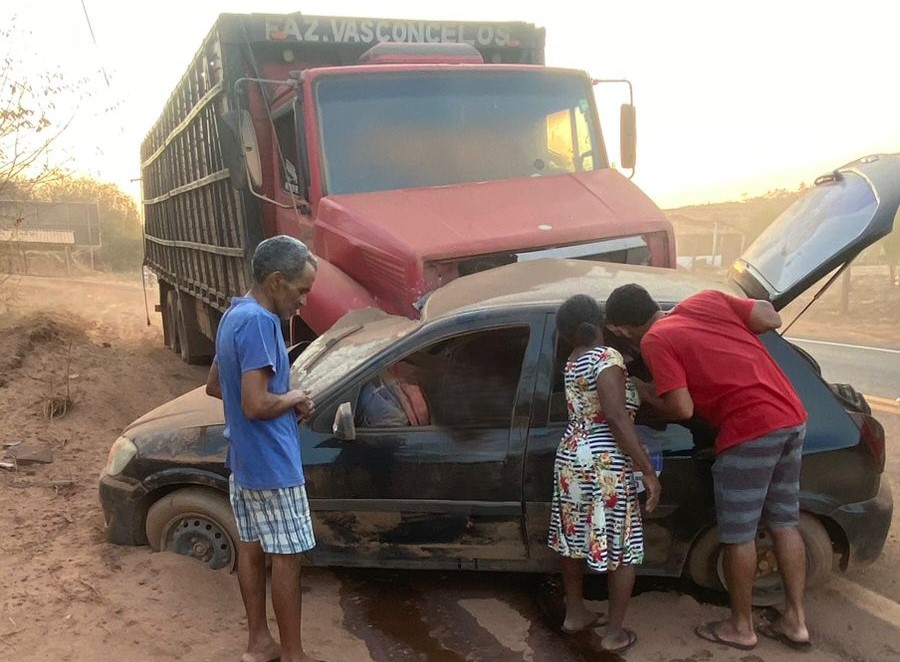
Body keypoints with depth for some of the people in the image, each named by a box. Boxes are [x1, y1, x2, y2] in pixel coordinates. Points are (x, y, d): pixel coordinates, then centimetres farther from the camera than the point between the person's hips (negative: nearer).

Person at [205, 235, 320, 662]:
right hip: (271, 465, -10)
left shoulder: (234, 315, 8)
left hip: (243, 461, 10)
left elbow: (215, 385, 18)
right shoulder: (259, 322, -23)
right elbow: (256, 405, -29)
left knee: (251, 547, 17)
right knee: (286, 557, 2)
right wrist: (294, 398, -9)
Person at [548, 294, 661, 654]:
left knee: (574, 538, 20)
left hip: (571, 457, 8)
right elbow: (617, 418, -22)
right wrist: (649, 471, -20)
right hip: (606, 465, -8)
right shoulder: (607, 357, -15)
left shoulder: (573, 362, 11)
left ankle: (575, 613, 35)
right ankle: (615, 633, 16)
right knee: (623, 549, 7)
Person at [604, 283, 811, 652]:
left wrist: (645, 394, 7)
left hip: (751, 429, -8)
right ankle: (795, 621, 28)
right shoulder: (705, 300, 11)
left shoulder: (654, 341, -7)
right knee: (784, 523, 19)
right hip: (791, 416, 8)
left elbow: (682, 410, -12)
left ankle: (741, 627, 25)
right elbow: (771, 319, 11)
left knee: (738, 535, 9)